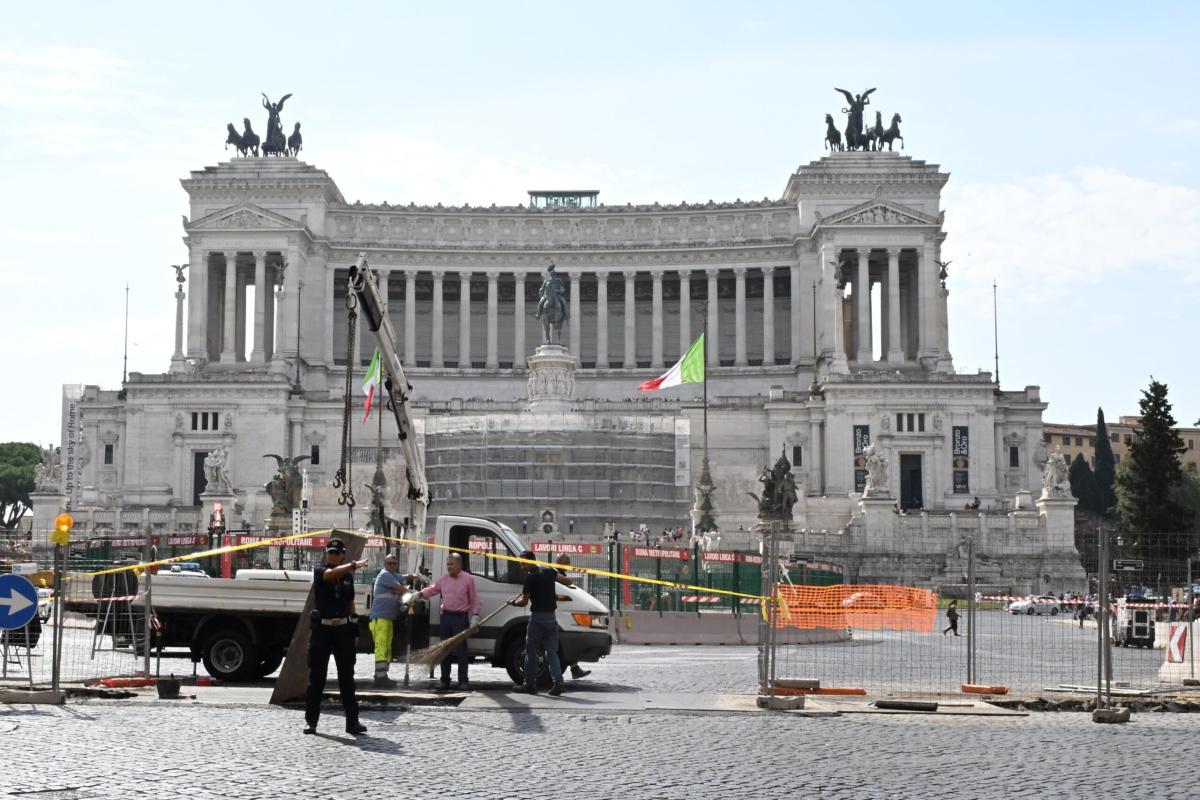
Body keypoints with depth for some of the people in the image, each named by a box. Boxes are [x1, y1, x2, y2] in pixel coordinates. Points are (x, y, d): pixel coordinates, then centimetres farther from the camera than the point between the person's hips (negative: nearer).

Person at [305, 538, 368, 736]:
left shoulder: (348, 576, 11)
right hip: (322, 628, -3)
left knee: (347, 676, 4)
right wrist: (353, 565, -37)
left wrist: (353, 628, 11)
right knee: (316, 676, 1)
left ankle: (352, 721, 6)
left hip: (343, 629, 3)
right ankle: (311, 720, 8)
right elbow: (331, 574, -24)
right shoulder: (320, 571, -1)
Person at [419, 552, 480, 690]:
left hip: (461, 617, -5)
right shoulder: (444, 578, 11)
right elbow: (432, 589, 19)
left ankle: (463, 681, -2)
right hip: (446, 616, 5)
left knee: (461, 650, -6)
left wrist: (475, 616, -9)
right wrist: (420, 594, 2)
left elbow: (474, 600, -1)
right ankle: (445, 680, 14)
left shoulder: (468, 579, -2)